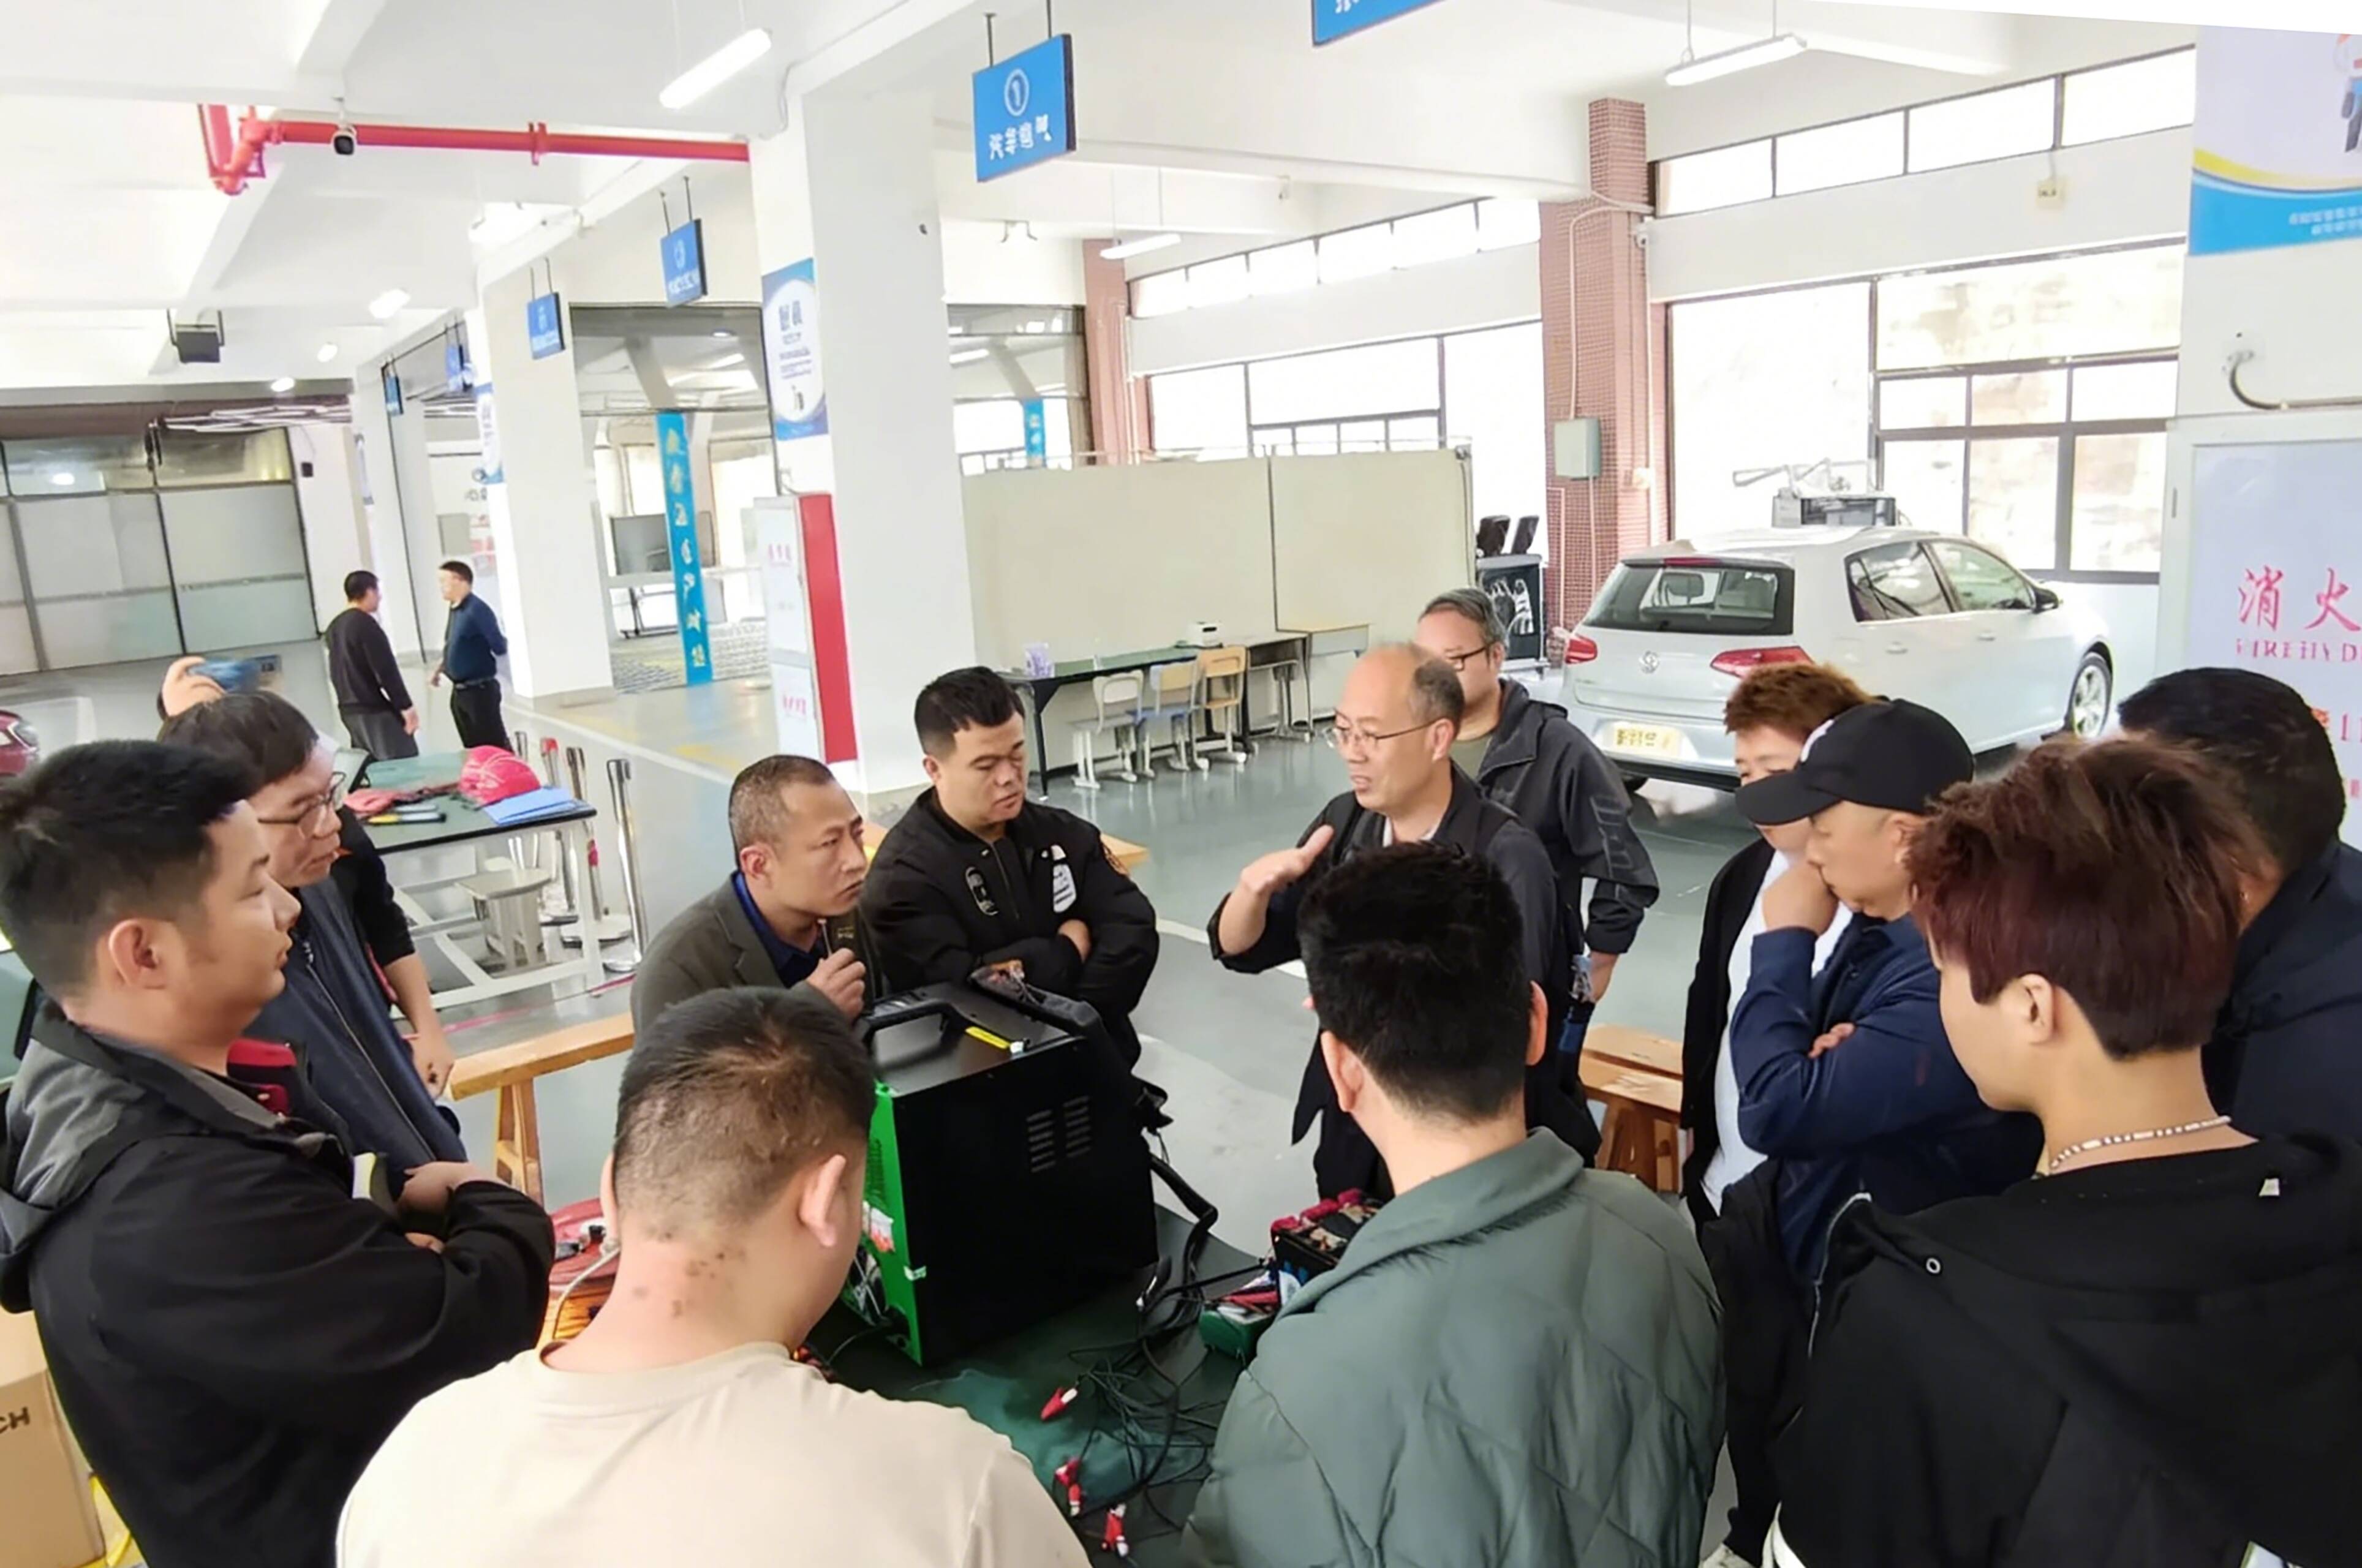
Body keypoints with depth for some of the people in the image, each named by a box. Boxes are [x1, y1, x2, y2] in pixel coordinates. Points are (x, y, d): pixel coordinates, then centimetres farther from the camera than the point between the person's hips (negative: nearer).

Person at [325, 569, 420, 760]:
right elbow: (386, 670, -17)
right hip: (376, 710, -9)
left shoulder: (334, 627, 12)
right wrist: (405, 706, -15)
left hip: (349, 711, 9)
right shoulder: (365, 624, -13)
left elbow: (335, 673, 20)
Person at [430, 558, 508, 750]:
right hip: (459, 691, 9)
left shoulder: (477, 610, -17)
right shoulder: (455, 610, 9)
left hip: (480, 690, -9)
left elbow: (500, 648, -20)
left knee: (495, 747, -6)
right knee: (472, 747, 15)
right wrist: (439, 670, 16)